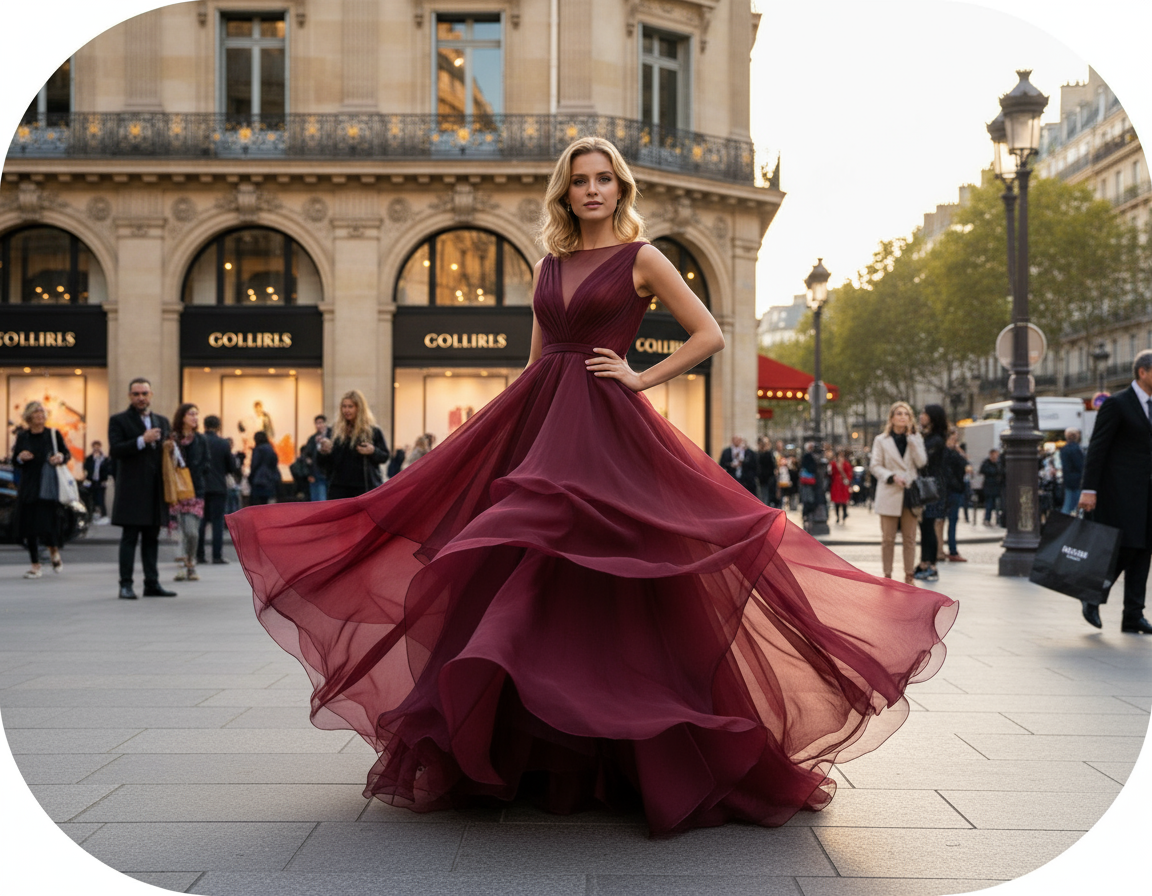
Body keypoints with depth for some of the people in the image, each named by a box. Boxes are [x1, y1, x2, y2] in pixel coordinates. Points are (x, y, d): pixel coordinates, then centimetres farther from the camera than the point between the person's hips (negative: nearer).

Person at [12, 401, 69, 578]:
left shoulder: (53, 434, 3)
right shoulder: (22, 436, 8)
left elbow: (66, 454, 9)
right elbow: (15, 461, 13)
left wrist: (61, 457, -13)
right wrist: (20, 458, -9)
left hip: (50, 485, -2)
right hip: (28, 486, 2)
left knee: (50, 521, -10)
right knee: (29, 524, 1)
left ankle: (54, 550, 22)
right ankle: (35, 565, 10)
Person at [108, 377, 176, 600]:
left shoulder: (162, 421, 18)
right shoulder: (118, 420, 1)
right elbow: (115, 450, -12)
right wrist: (142, 441, -19)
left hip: (155, 490, 5)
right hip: (131, 489, -5)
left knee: (152, 538, 9)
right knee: (129, 538, -4)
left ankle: (152, 583, 13)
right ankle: (126, 585, -2)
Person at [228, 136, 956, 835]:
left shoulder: (641, 258, 2)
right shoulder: (549, 265, 17)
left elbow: (710, 335, -1)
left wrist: (641, 379, -8)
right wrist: (512, 429, 13)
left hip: (606, 429, -6)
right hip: (537, 425, 6)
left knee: (612, 593, -8)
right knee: (522, 589, 3)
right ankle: (523, 754, 15)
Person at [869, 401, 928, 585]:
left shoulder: (916, 439, 11)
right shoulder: (881, 440, 4)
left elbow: (921, 462, -5)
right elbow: (875, 466, 0)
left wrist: (911, 437, -8)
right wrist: (892, 477, -14)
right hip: (889, 494, -2)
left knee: (909, 538, 4)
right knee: (888, 538, 0)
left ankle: (909, 575, 10)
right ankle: (887, 575, 7)